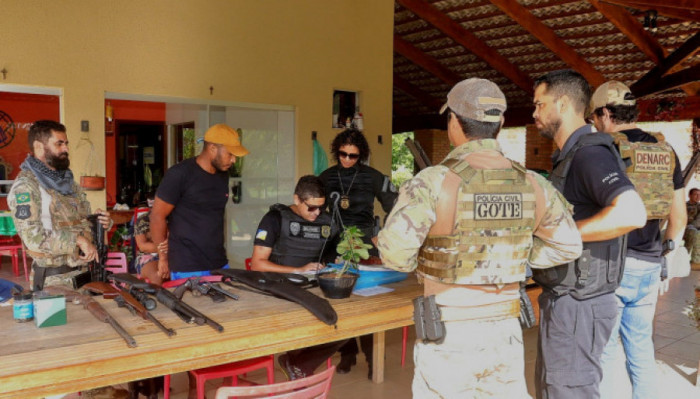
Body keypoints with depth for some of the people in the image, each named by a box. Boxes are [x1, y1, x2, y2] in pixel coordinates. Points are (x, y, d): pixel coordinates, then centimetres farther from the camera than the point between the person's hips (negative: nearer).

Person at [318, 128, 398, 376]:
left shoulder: (373, 177, -5)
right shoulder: (326, 177, 4)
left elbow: (396, 209, 1)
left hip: (365, 243, -3)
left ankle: (373, 356, 10)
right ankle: (347, 353, 19)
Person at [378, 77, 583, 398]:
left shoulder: (434, 182, -17)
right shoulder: (531, 184, -1)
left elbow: (395, 253, -20)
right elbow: (568, 246, 11)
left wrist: (429, 263, 0)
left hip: (449, 337, -4)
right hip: (505, 333, 4)